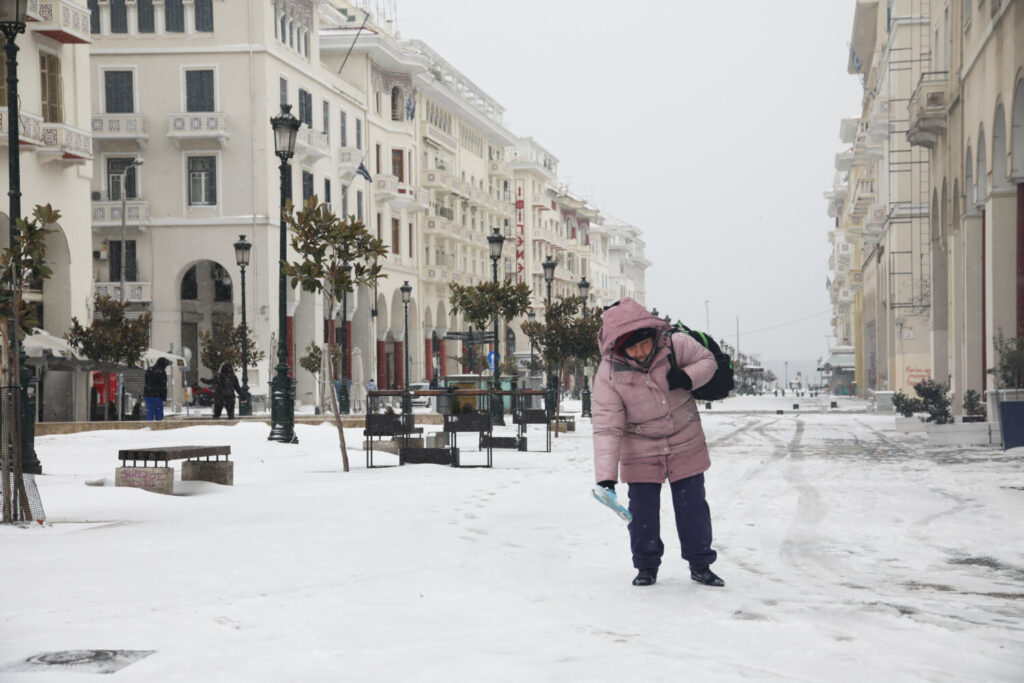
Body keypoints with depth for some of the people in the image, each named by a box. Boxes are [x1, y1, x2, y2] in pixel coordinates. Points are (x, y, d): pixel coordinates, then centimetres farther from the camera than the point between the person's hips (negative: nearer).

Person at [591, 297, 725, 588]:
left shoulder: (676, 345, -19)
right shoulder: (608, 375, -23)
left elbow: (707, 360, -1)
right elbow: (607, 428, -24)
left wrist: (688, 377, -24)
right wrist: (605, 476, -31)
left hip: (685, 447, 1)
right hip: (640, 453, -1)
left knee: (693, 508, 6)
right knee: (643, 512, 1)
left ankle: (700, 565, 22)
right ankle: (646, 566, 21)